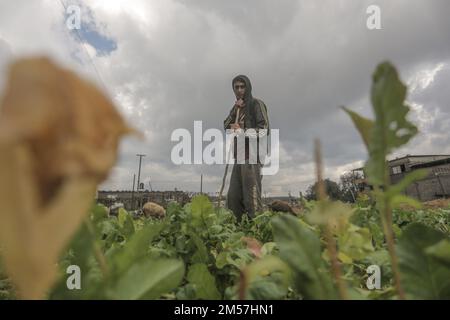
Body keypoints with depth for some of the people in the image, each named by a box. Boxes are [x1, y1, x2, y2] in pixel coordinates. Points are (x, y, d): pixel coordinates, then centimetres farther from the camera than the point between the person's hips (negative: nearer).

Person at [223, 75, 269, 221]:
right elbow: (226, 125, 10)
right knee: (233, 197, 1)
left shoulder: (256, 104, 5)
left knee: (252, 198, -12)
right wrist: (235, 110, -3)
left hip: (252, 155, -6)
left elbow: (264, 129, -5)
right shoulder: (236, 107, 25)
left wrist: (242, 131, -14)